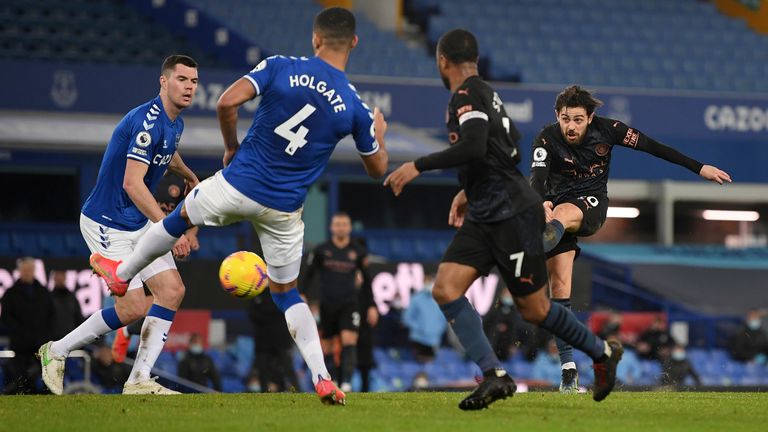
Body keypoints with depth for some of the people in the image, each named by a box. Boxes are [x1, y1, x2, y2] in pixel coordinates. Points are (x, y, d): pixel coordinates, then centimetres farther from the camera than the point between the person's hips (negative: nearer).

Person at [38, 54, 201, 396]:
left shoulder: (174, 123, 7)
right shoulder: (147, 121, -23)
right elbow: (132, 183, -31)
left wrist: (188, 175, 49)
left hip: (140, 223, 9)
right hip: (106, 224, -9)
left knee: (172, 291, -5)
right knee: (133, 307, -13)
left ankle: (139, 380, -2)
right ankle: (56, 351, 7)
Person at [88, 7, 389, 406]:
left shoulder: (281, 67, -11)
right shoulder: (355, 108, -6)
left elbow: (227, 102, -19)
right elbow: (377, 169, 6)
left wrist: (232, 147, 0)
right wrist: (379, 133, 27)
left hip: (238, 184, -1)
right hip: (283, 210, 1)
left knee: (181, 216, 29)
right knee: (285, 291, 17)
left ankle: (122, 273, 50)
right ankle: (322, 380, 2)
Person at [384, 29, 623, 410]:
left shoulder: (467, 95, -13)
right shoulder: (486, 94, 17)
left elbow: (474, 148, -29)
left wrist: (418, 167, -24)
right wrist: (467, 192, 32)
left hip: (512, 213, -9)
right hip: (484, 215, 9)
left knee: (533, 309, -1)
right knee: (445, 289, -7)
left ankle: (602, 353, 20)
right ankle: (494, 376, -12)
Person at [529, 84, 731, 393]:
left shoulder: (606, 130, -7)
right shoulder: (547, 140, -11)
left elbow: (652, 147, 1)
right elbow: (537, 176, -26)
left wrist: (699, 168, 2)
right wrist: (542, 203, -49)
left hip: (593, 205, -1)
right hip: (557, 208, 1)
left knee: (563, 213, -38)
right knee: (560, 286, -11)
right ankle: (569, 372, -8)